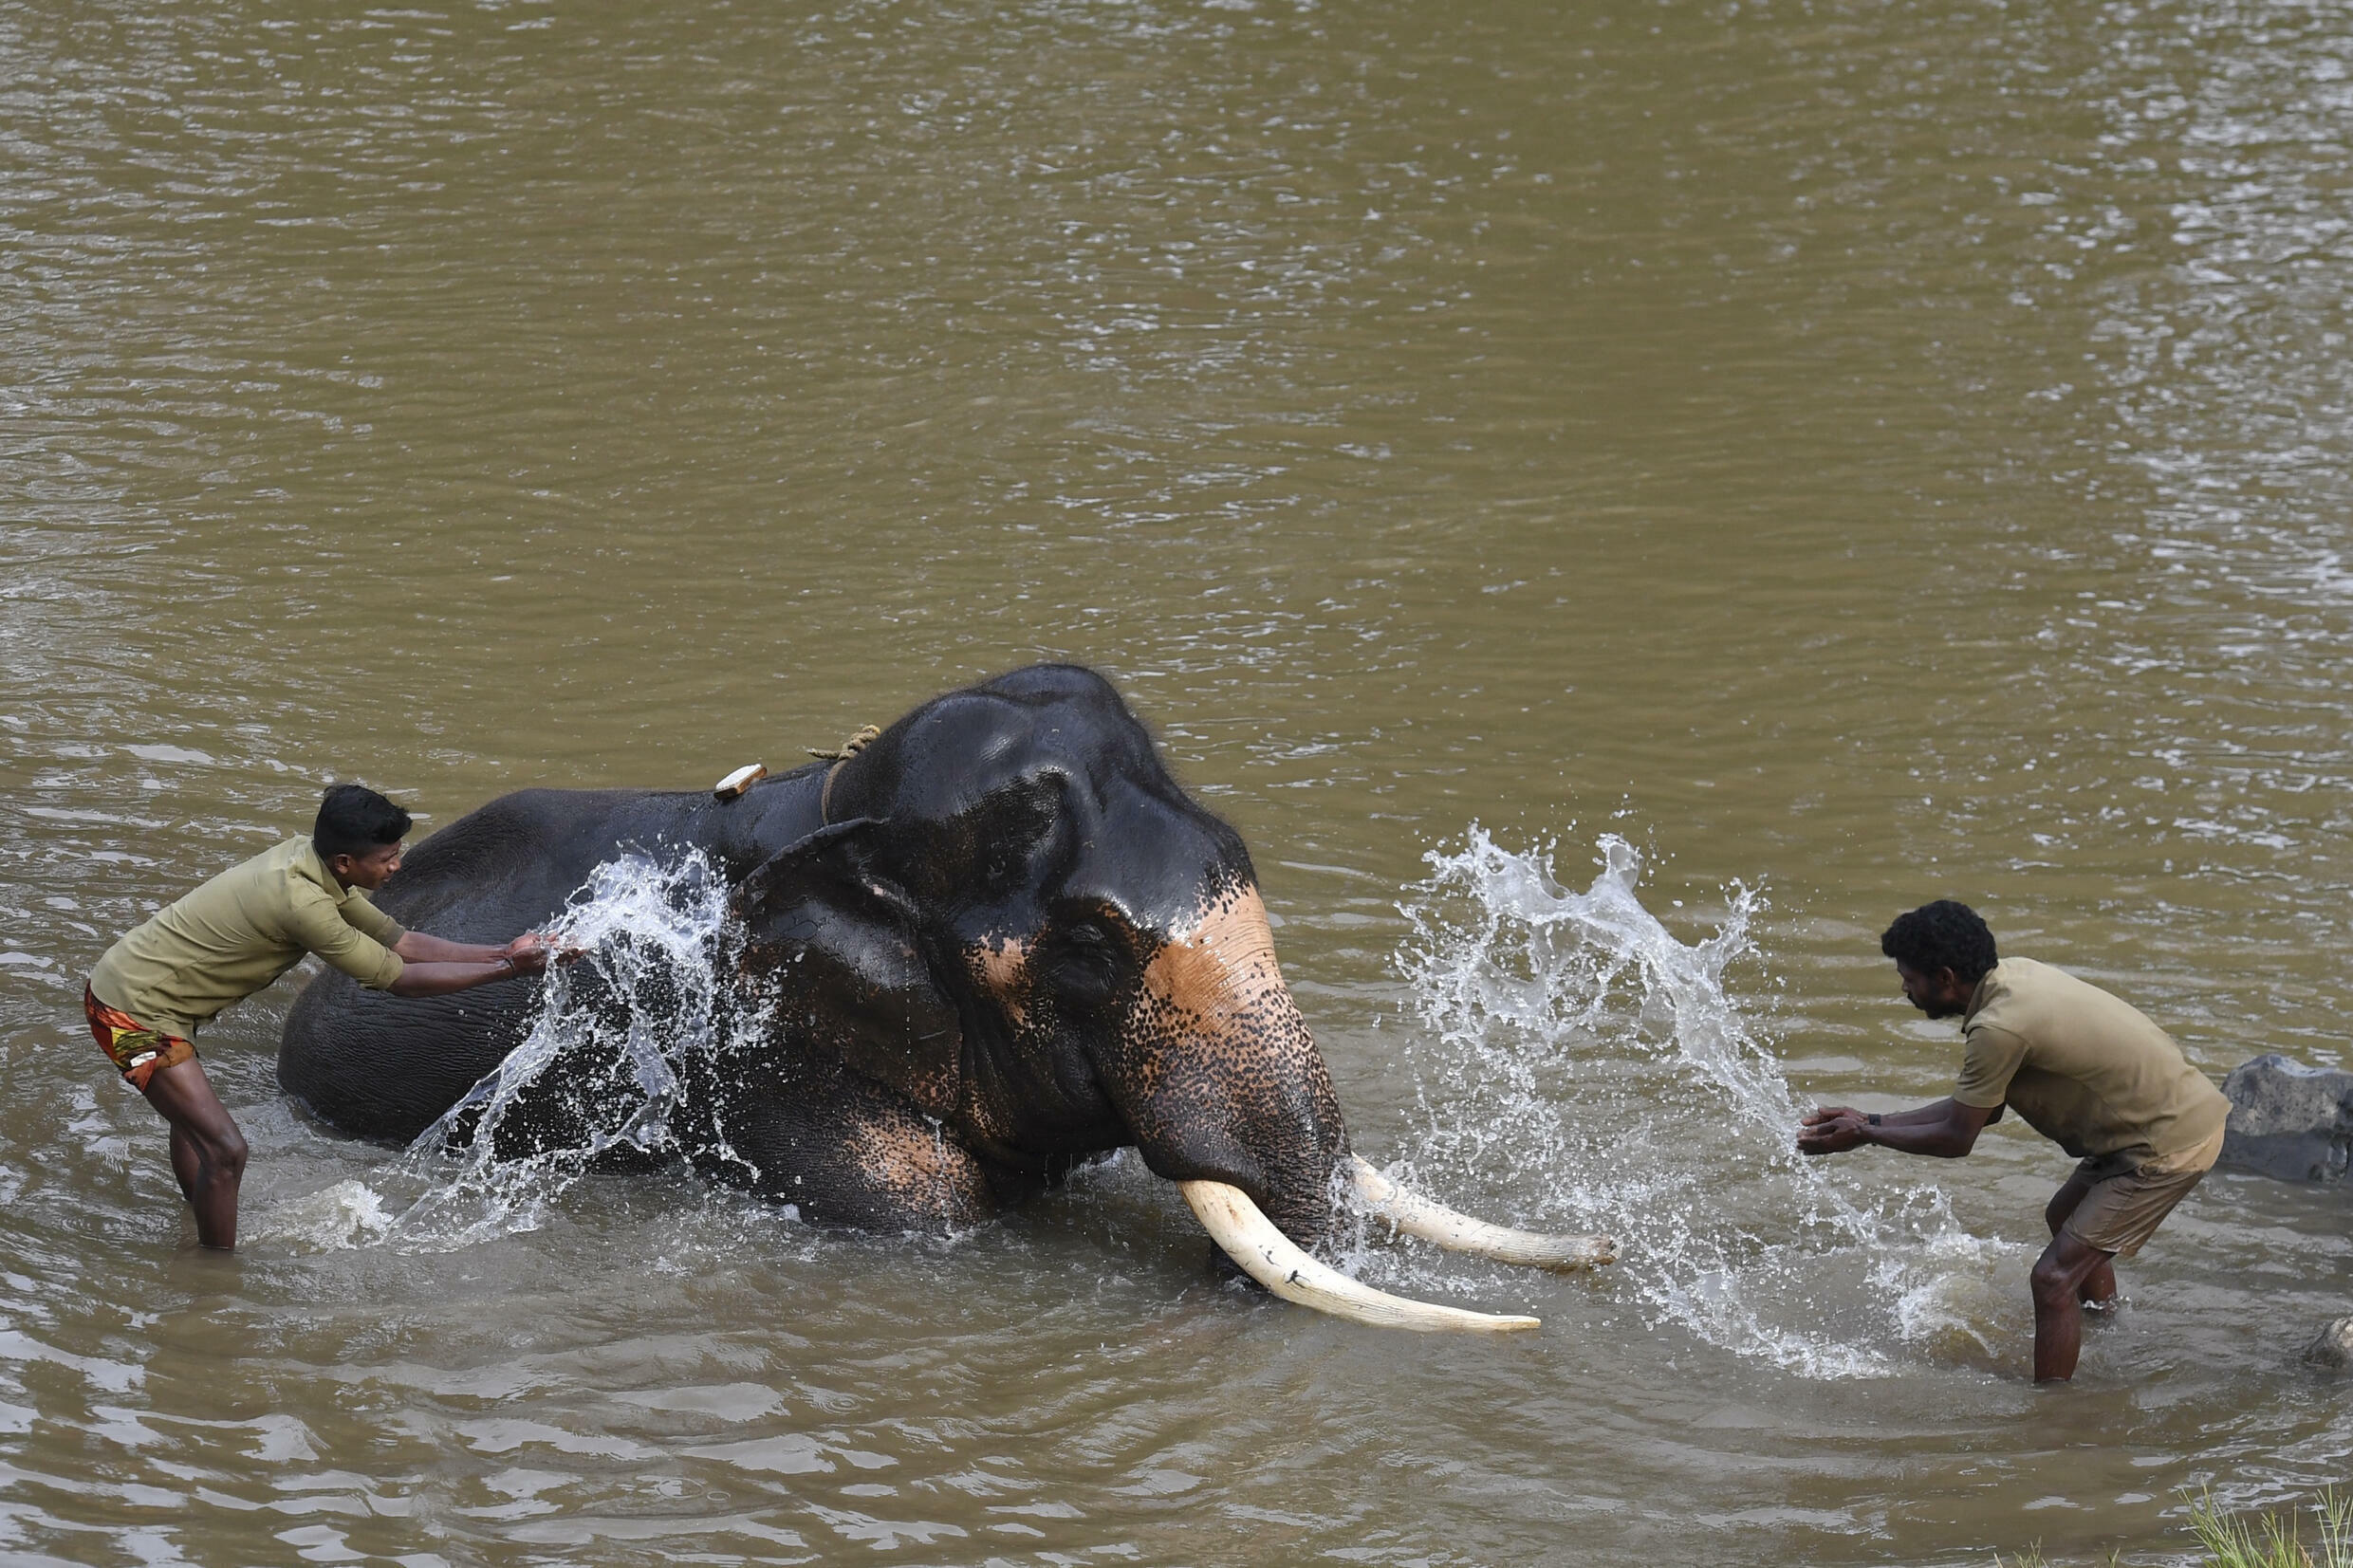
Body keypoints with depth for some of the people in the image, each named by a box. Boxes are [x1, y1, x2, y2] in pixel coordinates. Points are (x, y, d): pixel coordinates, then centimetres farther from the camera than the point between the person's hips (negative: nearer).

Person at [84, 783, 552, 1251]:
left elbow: (400, 942, 5)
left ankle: (205, 1241, 49)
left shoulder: (311, 860, -2)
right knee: (226, 1151, -11)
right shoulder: (302, 901, -30)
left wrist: (503, 952, -1)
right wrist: (508, 969, -18)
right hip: (135, 1015, -11)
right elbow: (397, 979, -22)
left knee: (193, 1121, 29)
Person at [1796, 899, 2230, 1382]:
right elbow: (1971, 1107, 12)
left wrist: (1864, 1136, -1)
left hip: (2170, 1144, -10)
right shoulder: (2012, 976, 4)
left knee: (2055, 1277, -11)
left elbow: (1955, 1139, -13)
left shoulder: (1999, 1028, -25)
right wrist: (1870, 1122, 11)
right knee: (2065, 1219, 31)